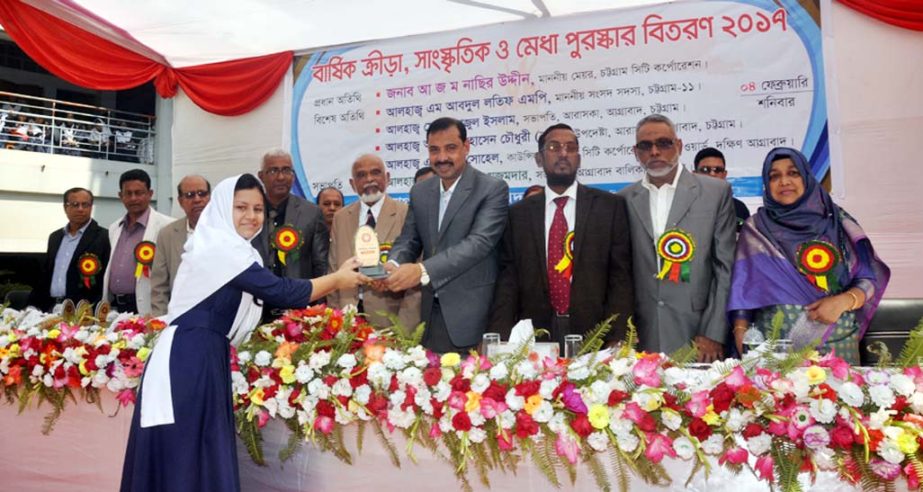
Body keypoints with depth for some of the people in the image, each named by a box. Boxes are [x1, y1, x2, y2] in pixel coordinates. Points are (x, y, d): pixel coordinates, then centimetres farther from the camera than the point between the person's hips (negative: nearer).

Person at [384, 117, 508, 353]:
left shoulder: (493, 189, -8)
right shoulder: (419, 192, 11)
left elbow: (480, 242, -19)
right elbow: (408, 240, 9)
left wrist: (422, 271, -30)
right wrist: (393, 266, -15)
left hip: (473, 315, -4)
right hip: (431, 314, 5)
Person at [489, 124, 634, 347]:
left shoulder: (611, 206, 2)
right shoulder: (518, 213, 7)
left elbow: (621, 277, -1)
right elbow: (507, 281, 4)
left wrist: (617, 341, -9)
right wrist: (501, 341, -6)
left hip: (593, 336, -1)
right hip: (534, 336, 1)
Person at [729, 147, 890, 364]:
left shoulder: (837, 220, 6)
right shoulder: (755, 228, 5)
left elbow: (869, 279, 5)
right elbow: (744, 287, 1)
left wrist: (844, 301, -14)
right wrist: (741, 332, -11)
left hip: (836, 343, 1)